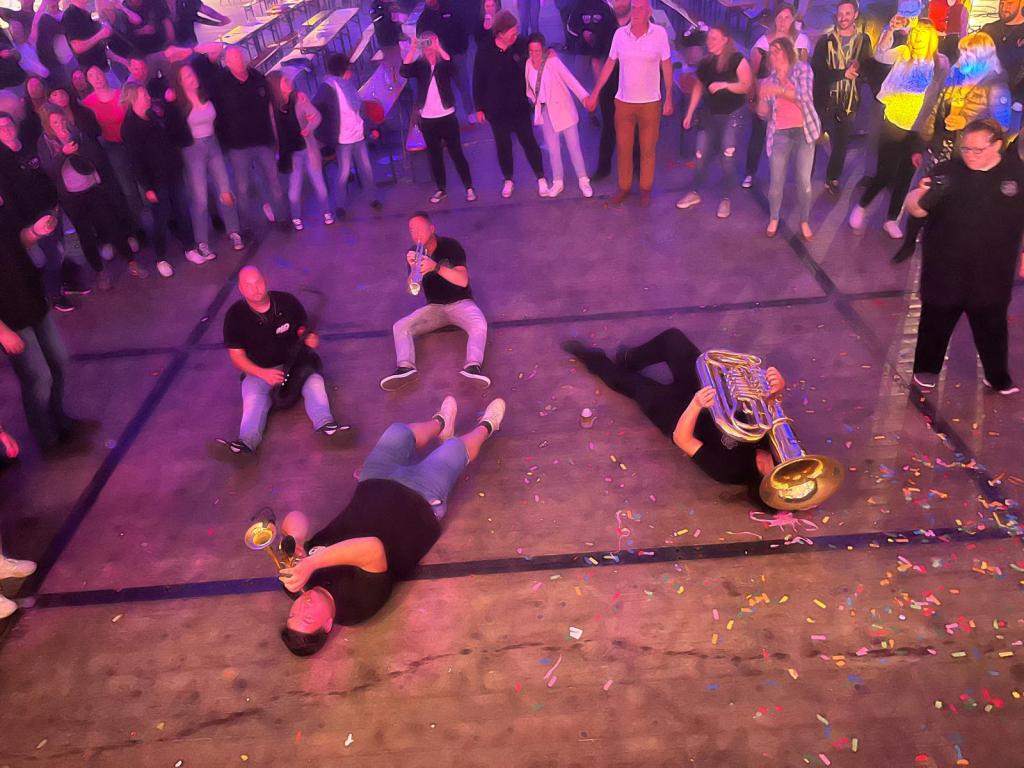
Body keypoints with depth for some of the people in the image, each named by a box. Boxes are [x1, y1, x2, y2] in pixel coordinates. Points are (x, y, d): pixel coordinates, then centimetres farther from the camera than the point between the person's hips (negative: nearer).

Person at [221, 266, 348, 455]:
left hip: (295, 363, 1)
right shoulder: (235, 315, -5)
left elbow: (304, 330, 9)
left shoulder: (287, 301, -2)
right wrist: (263, 374, -21)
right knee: (253, 397, -31)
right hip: (258, 371, -1)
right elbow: (237, 357, -4)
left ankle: (326, 424, -52)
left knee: (314, 381, -30)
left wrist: (310, 339, -18)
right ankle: (247, 442, -55)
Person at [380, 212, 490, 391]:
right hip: (434, 307, 4)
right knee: (400, 327, -18)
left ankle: (473, 366, -52)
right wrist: (413, 268, -27)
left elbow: (463, 280, -22)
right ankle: (406, 367, -39)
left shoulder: (450, 245, -11)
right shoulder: (414, 253, 0)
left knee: (479, 324, -34)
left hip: (460, 303, -3)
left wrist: (436, 267, -36)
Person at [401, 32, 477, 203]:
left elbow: (452, 63, -25)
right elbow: (404, 72, -17)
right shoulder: (420, 65, 2)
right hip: (427, 119, 2)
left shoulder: (443, 63, -2)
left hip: (447, 116, -2)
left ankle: (469, 188, 11)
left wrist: (438, 48, -31)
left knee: (456, 153, 3)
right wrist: (412, 49, -24)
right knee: (434, 155, 12)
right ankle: (441, 189, 24)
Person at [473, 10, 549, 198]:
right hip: (496, 108, 0)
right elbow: (478, 81, -5)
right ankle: (508, 180, 32)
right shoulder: (485, 52, -13)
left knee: (528, 141, 8)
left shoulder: (521, 45, -12)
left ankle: (541, 178, 22)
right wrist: (479, 107, -2)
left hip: (519, 106, 0)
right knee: (503, 145, 13)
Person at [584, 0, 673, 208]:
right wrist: (595, 93, 4)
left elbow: (667, 67, -3)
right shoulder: (620, 33, -5)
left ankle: (645, 189, 26)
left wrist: (669, 98, -2)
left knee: (647, 150, 10)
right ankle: (624, 187, 28)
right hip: (623, 102, 2)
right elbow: (609, 64, 4)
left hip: (650, 103, -2)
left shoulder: (660, 33, -10)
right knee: (623, 148, 12)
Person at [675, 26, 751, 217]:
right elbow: (698, 88, 11)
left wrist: (724, 85, -29)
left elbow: (747, 85, -16)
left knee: (727, 157, -6)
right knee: (701, 156, 7)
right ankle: (694, 192, 23)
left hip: (732, 115, -5)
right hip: (710, 115, 5)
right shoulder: (705, 63, 4)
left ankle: (725, 199, 5)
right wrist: (689, 114, 9)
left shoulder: (737, 59, -11)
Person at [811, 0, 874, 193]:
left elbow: (871, 68, 4)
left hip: (849, 103, 2)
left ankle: (833, 179, 25)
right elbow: (817, 69, -12)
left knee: (841, 144, 7)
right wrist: (843, 73, -21)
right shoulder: (825, 40, -3)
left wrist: (859, 66, -18)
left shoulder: (863, 40, 4)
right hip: (823, 100, -2)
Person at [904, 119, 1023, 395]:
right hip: (944, 271, -1)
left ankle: (998, 377, 36)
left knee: (992, 328, 17)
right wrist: (922, 194, -32)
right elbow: (915, 209, -10)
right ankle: (926, 369, 35)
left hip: (992, 275, 1)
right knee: (936, 323, 15)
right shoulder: (947, 171, -8)